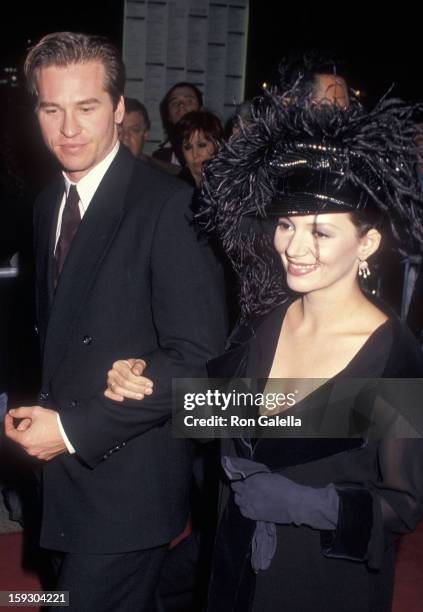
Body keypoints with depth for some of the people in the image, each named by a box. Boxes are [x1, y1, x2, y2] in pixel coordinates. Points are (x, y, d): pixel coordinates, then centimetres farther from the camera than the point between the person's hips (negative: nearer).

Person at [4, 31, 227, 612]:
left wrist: (74, 428, -19)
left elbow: (199, 358, -21)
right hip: (63, 473, 7)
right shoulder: (50, 202, 8)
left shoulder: (168, 206, -17)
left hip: (127, 488, -7)